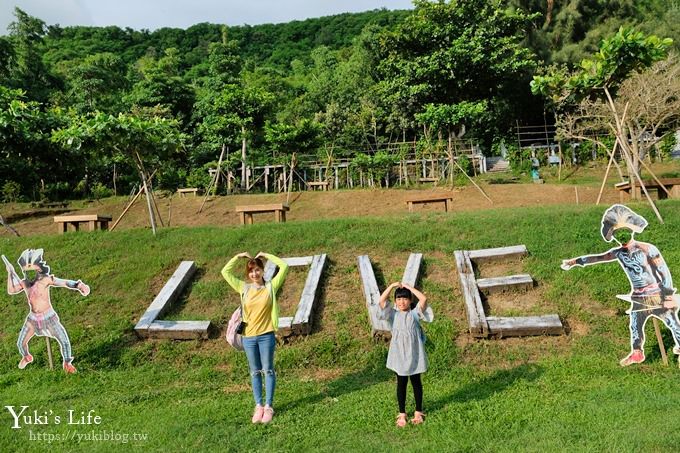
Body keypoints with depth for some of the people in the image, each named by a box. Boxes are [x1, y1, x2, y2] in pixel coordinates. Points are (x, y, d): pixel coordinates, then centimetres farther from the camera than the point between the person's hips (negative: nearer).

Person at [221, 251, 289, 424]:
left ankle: (268, 406, 17)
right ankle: (258, 406, 23)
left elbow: (284, 266, -10)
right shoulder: (244, 288, 1)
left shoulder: (271, 287, -4)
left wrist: (266, 255, -5)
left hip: (266, 335, -2)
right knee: (255, 372, 13)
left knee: (268, 371, 7)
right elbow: (225, 272, 2)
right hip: (249, 337, 2)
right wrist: (238, 257, -1)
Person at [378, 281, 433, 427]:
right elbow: (382, 301, -13)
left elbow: (424, 299, -17)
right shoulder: (393, 314, 0)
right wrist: (392, 286, -15)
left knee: (416, 382, 13)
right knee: (401, 383, 10)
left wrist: (409, 287, -12)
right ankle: (402, 413, 21)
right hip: (399, 354, 1)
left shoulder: (415, 313, -3)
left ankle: (418, 411, 27)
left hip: (414, 353, -1)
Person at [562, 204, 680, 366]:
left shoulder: (647, 249, -16)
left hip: (657, 295, -5)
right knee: (635, 327, 14)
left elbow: (664, 271, -14)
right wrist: (576, 261, 11)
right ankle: (637, 353, 31)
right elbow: (598, 258, 10)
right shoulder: (618, 253, -1)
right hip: (638, 298, 5)